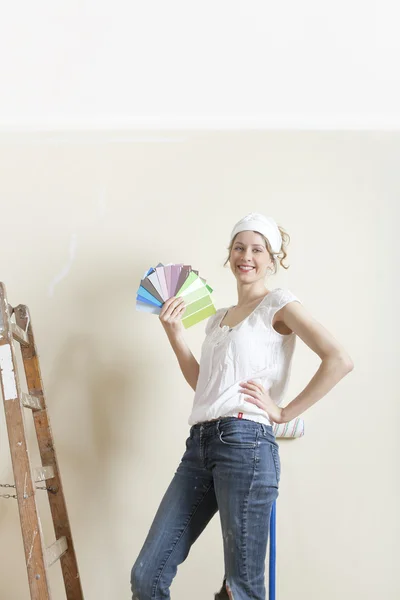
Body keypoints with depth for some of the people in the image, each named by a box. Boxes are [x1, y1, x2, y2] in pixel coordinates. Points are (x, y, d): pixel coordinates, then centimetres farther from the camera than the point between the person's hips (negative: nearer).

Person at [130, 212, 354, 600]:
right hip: (200, 444, 7)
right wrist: (174, 333, 13)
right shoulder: (218, 317, 24)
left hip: (245, 443, -7)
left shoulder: (277, 303, 2)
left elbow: (339, 360, -9)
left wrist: (284, 413, -9)